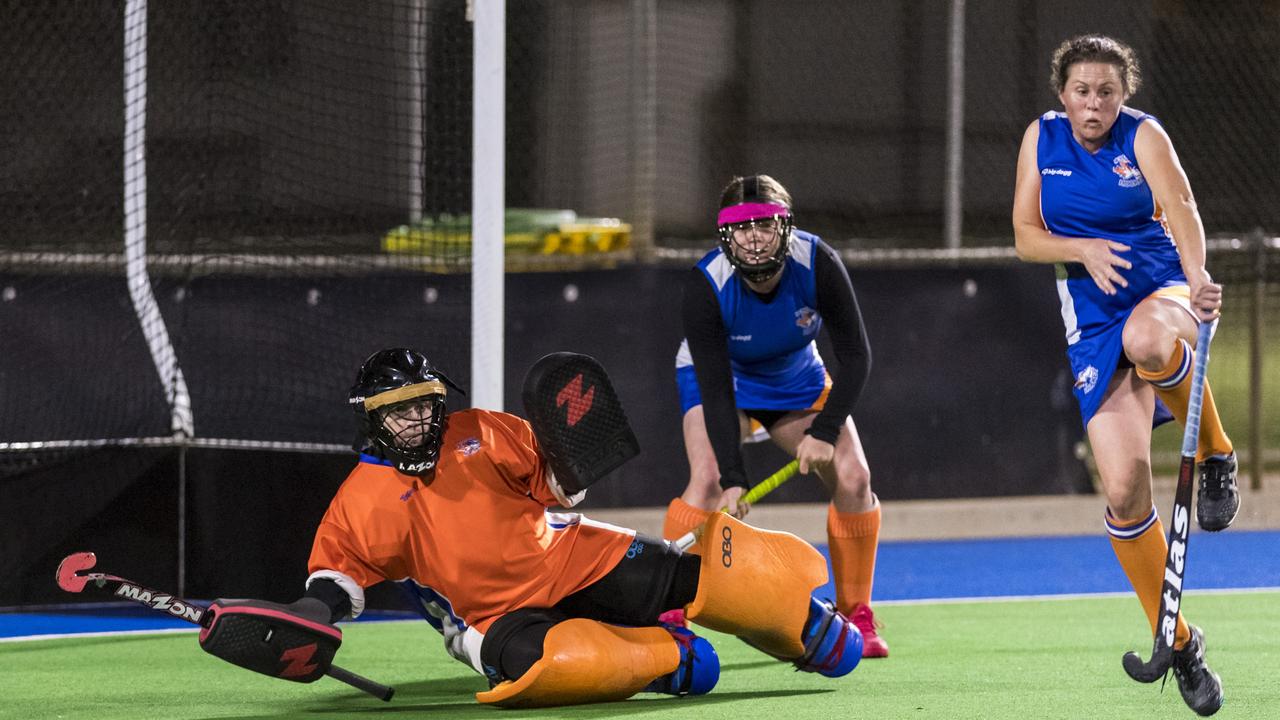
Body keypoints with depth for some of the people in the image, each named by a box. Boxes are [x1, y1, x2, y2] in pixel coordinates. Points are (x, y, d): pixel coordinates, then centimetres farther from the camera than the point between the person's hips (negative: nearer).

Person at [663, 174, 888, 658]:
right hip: (719, 376, -3)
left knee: (853, 477, -12)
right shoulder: (705, 286, -34)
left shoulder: (818, 264, -30)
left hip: (796, 379, 3)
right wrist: (733, 478, -40)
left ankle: (856, 619, 3)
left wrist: (824, 431, -31)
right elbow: (716, 390, -33)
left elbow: (855, 355, -21)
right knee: (708, 478, -27)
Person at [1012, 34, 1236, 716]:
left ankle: (1215, 455, -13)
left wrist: (1196, 275, -44)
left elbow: (1180, 208, -24)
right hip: (1093, 321, 3)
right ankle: (1177, 643, 4)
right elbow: (1026, 237, 7)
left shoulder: (1143, 135, -7)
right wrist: (1083, 249, -14)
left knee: (1148, 340, -43)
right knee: (1124, 486, -12)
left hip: (1164, 290, -3)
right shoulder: (1042, 138, 5)